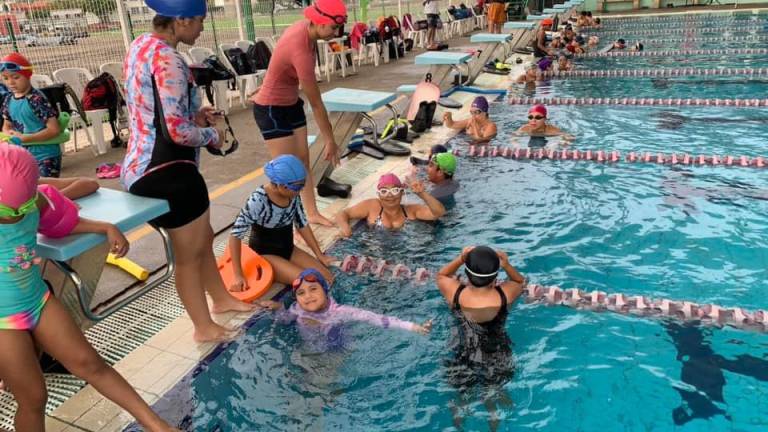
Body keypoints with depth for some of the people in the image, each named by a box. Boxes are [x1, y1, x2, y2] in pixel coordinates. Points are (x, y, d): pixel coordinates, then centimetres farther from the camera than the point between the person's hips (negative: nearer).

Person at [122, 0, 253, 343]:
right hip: (167, 171, -10)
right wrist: (212, 135, -7)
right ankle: (205, 328, 26)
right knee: (189, 253, 7)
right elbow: (178, 133, -26)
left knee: (203, 238, 24)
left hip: (143, 167, 10)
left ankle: (222, 299, 44)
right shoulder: (167, 60, -21)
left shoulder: (140, 45, 10)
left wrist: (194, 115, 9)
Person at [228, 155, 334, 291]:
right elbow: (235, 235, -25)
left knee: (327, 278, -7)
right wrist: (238, 276, -25)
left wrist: (320, 255, 3)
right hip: (264, 254, -6)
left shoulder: (292, 194, -9)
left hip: (288, 249, 6)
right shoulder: (258, 201, -29)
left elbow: (302, 224, 4)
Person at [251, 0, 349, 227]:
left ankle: (313, 213, 25)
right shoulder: (300, 49, -33)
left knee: (304, 162, 13)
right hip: (271, 109, -9)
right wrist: (330, 141, -18)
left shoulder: (305, 27, -7)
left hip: (291, 103, 9)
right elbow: (316, 102, -27)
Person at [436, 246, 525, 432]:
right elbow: (520, 282, -3)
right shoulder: (505, 294, -27)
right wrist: (507, 266, -20)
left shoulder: (454, 293, -28)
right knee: (492, 393, 34)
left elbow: (441, 275, -4)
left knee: (461, 395, 32)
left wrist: (460, 259, -19)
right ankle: (493, 414, 56)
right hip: (497, 359, 1)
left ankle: (459, 412, 56)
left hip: (464, 357, 0)